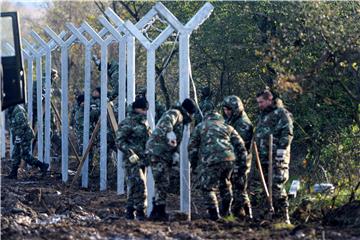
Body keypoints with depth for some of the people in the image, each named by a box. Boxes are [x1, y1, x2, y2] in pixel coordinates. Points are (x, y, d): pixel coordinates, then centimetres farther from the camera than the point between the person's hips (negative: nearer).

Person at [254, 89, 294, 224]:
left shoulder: (281, 113, -5)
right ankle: (275, 214, 13)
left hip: (277, 158, -9)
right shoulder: (262, 115, 23)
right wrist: (258, 154, 23)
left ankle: (283, 217, -13)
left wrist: (281, 150, -21)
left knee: (276, 187, -14)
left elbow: (288, 133, -14)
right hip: (264, 157, 9)